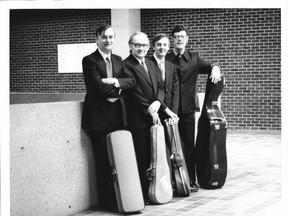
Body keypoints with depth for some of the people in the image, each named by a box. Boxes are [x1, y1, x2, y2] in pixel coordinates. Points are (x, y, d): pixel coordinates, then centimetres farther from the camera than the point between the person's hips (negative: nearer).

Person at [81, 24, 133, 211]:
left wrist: (115, 82, -14)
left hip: (118, 116, 5)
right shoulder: (89, 61, -3)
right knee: (104, 160, -1)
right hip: (99, 116, -5)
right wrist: (118, 90, -5)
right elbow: (98, 86, -14)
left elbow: (131, 81, 2)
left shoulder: (119, 60, 16)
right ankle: (108, 202, 8)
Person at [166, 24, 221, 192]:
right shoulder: (165, 60, 4)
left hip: (188, 108, 1)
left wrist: (215, 68, -26)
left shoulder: (194, 58, 11)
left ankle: (191, 180, 10)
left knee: (189, 145, 3)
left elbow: (207, 66, -3)